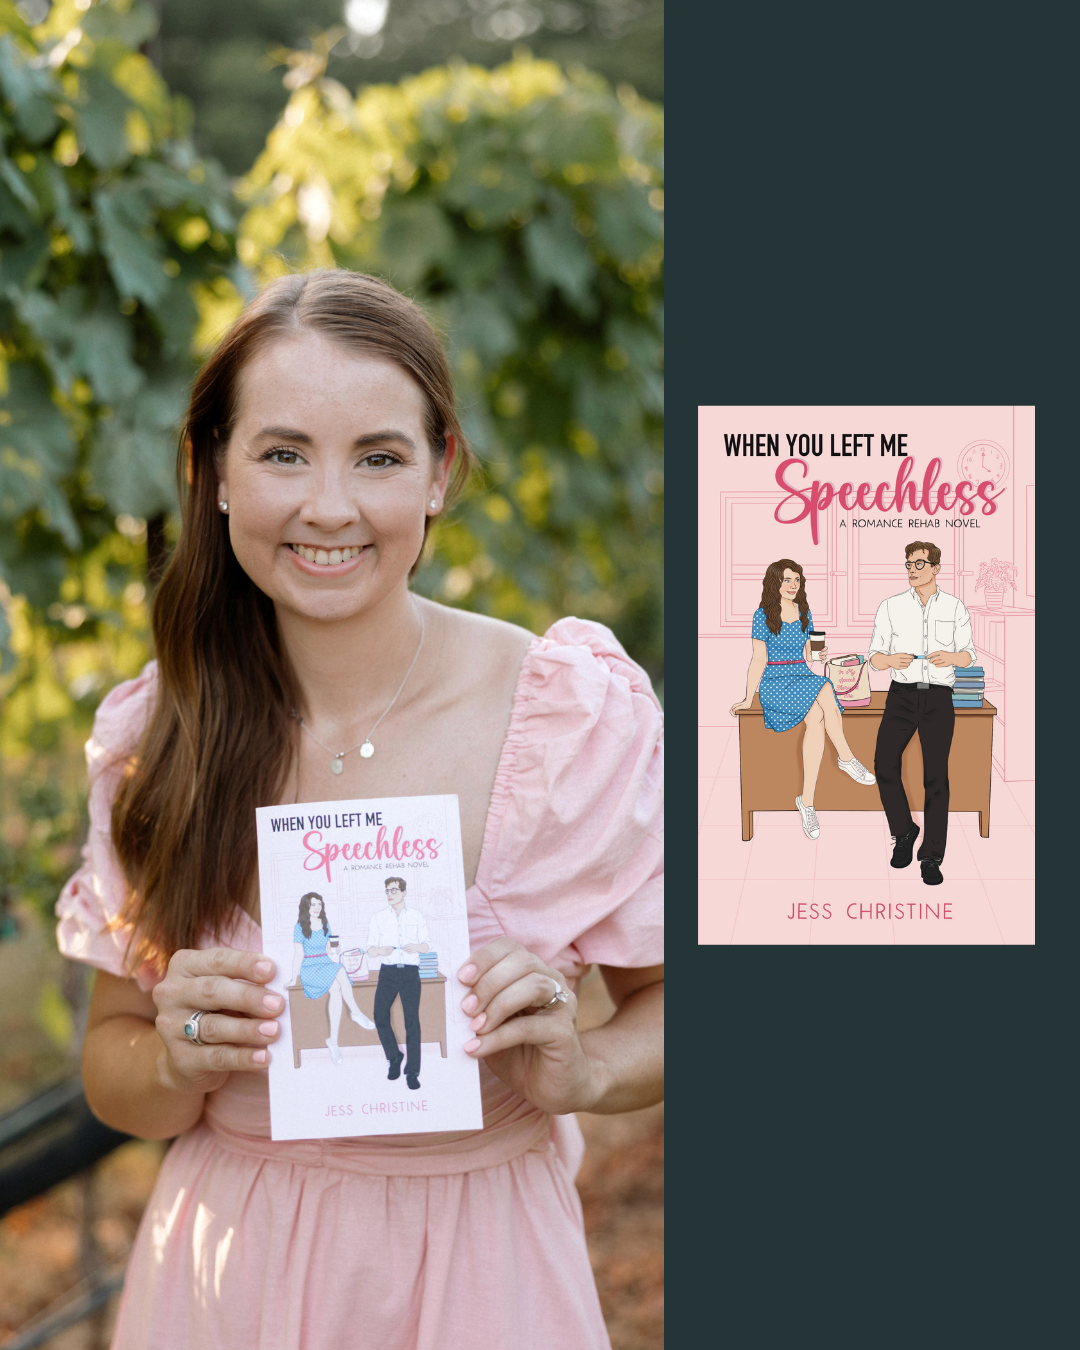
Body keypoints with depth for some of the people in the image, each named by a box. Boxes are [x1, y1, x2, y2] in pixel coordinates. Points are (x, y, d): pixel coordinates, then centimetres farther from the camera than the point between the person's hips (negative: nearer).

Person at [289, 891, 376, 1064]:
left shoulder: (325, 925, 14)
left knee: (336, 990, -30)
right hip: (309, 969, -4)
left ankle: (333, 1040, -33)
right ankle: (356, 1013, -27)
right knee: (340, 971, -35)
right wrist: (294, 977, -8)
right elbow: (299, 954, -2)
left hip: (326, 965, 4)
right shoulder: (300, 927, 0)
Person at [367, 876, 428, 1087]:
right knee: (380, 1016, -9)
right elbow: (370, 949, 7)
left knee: (412, 1021, -5)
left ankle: (412, 1072, -2)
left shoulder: (416, 916, 9)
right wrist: (379, 950, -16)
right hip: (388, 972, 1)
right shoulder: (378, 917, 8)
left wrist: (417, 947, -11)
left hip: (410, 972, -1)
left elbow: (426, 944, 12)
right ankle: (394, 1058, 16)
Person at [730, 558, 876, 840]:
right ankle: (846, 758, -21)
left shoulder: (804, 613, 14)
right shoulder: (763, 615, 0)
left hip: (803, 677, 4)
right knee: (824, 690, -35)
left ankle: (807, 800, -30)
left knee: (816, 717, -31)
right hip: (774, 683, -4)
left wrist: (819, 656, -2)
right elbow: (759, 660, -1)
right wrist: (749, 698, -6)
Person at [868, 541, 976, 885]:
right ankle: (903, 831, 5)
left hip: (938, 698, 0)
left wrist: (952, 657, -13)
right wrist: (891, 660, -17)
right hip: (902, 695, 0)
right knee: (884, 763, -19)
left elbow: (969, 654, 11)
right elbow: (875, 656, 7)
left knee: (936, 776, -6)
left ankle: (931, 858, 0)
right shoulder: (891, 607, 6)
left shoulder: (955, 608, 7)